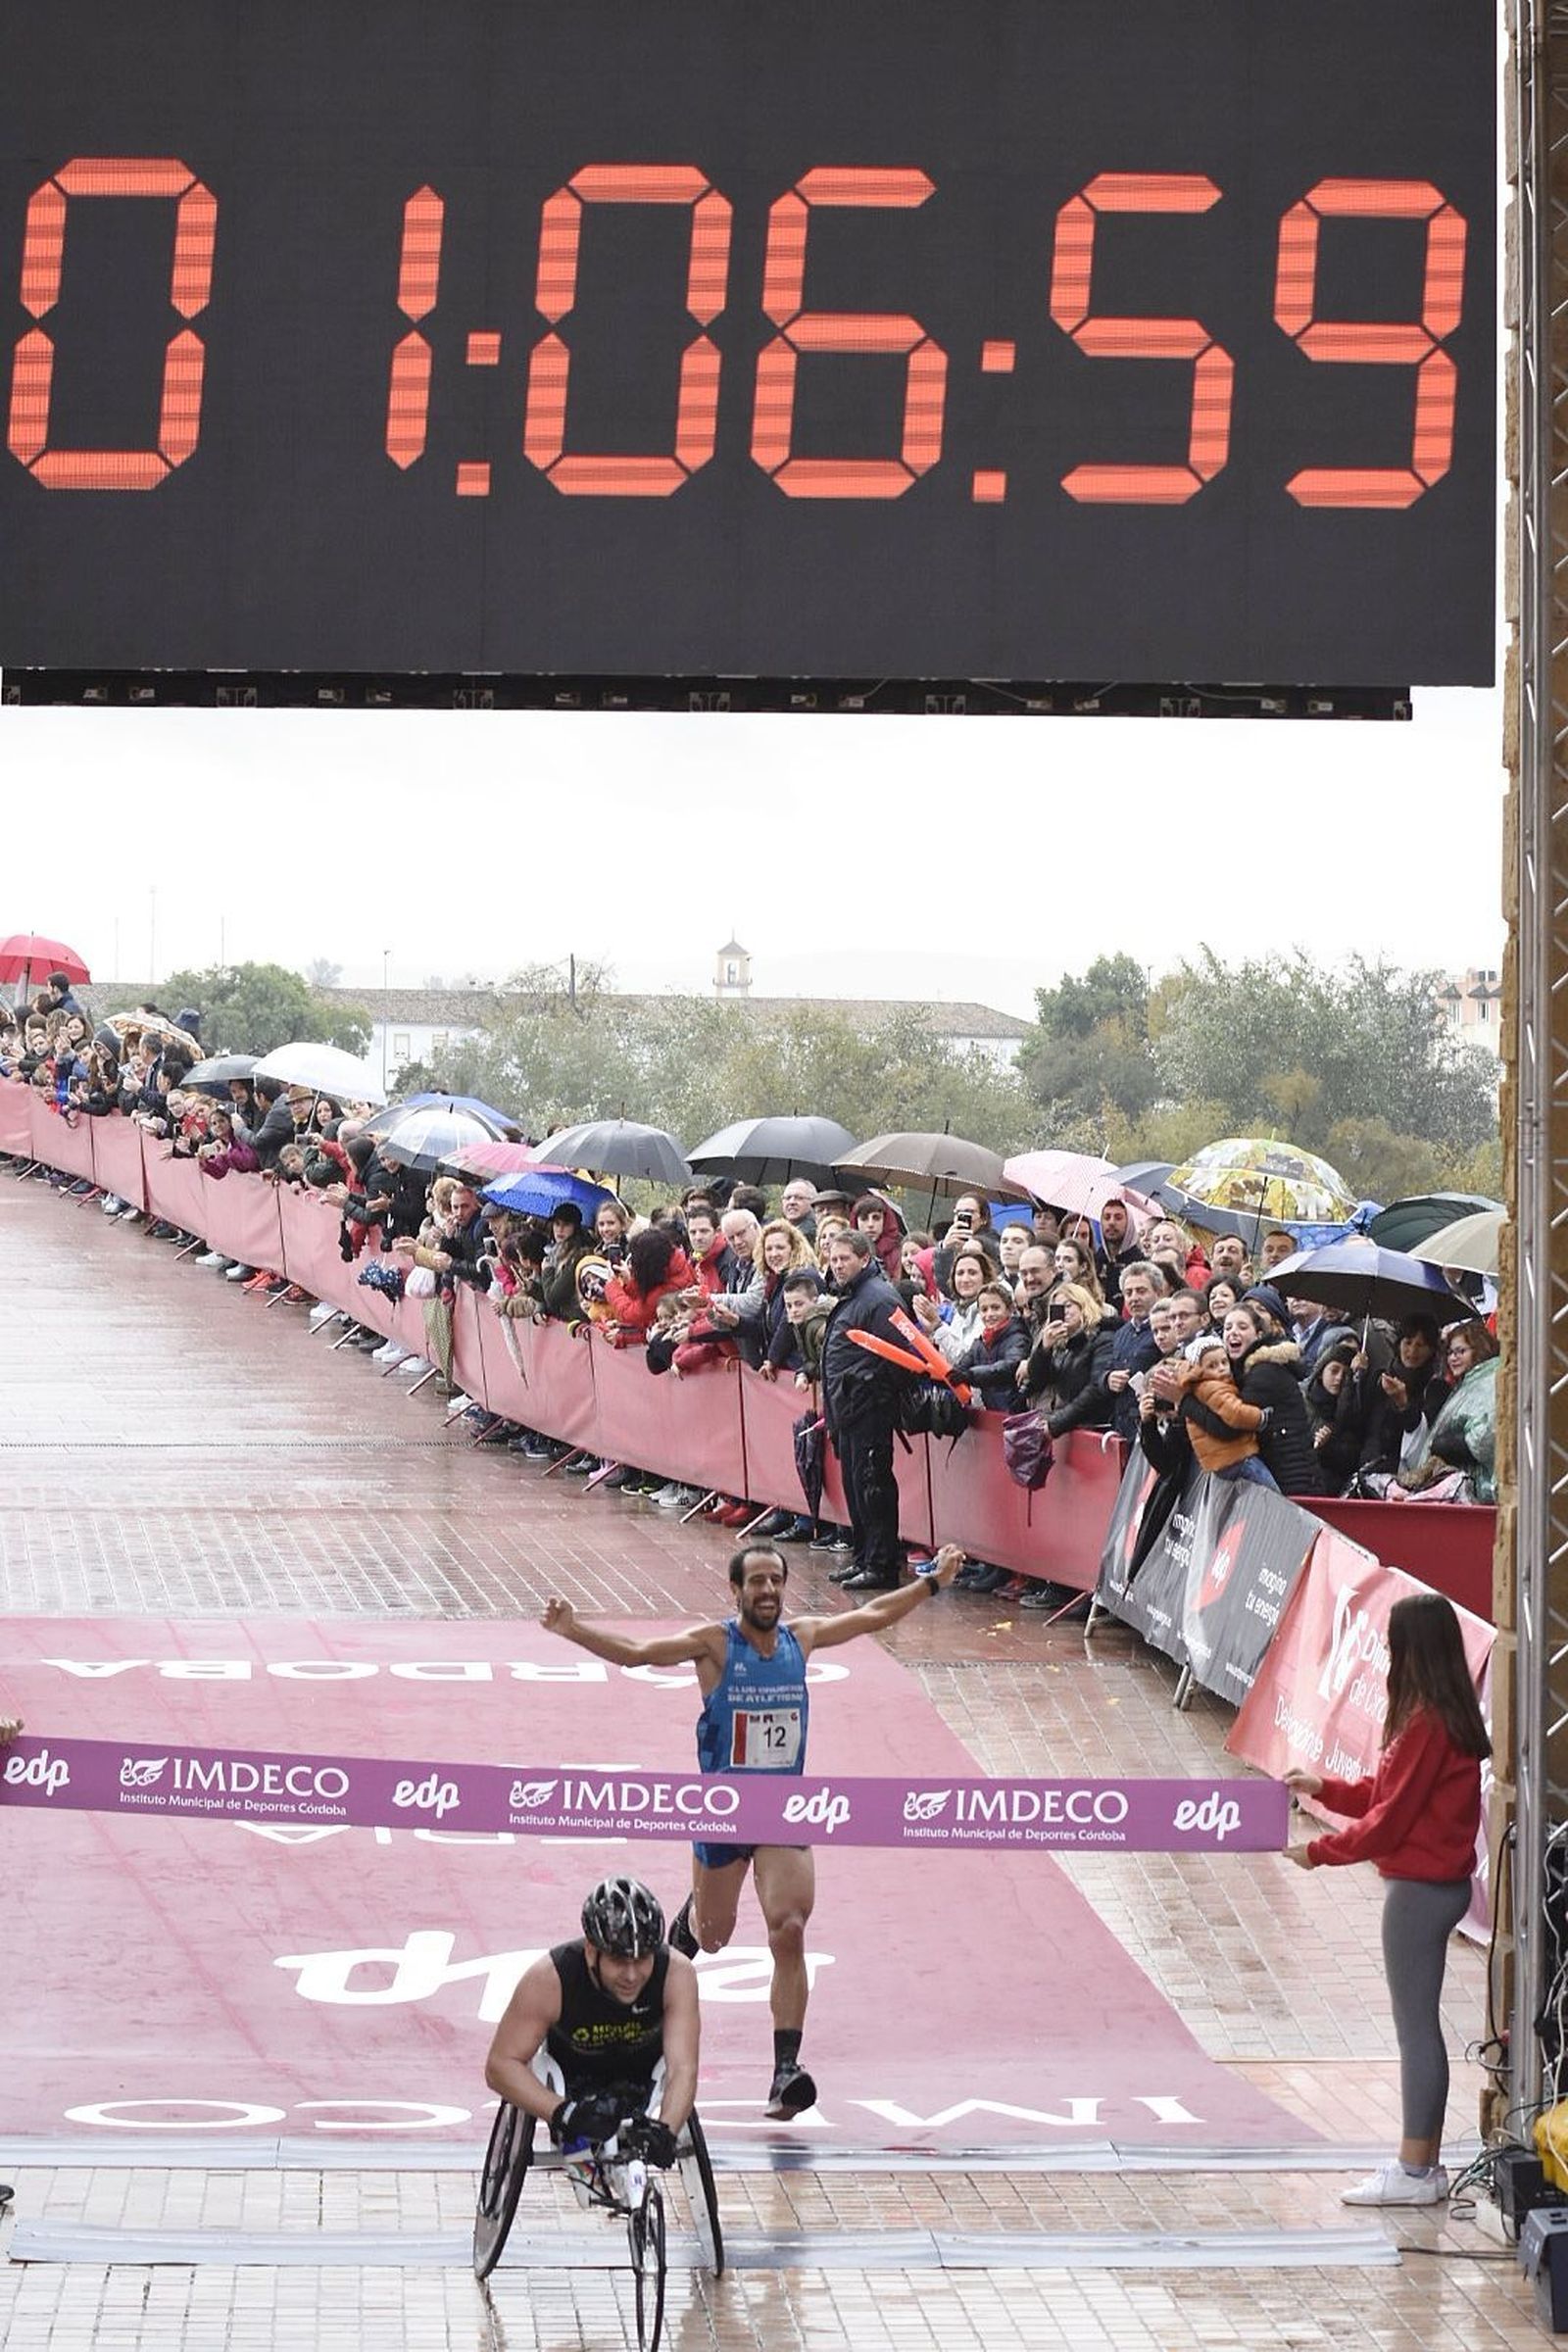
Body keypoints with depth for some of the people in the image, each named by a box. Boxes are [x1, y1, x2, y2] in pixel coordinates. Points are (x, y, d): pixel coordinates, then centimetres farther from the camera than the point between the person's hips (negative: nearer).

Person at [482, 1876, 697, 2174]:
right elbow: (501, 2065, -30)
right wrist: (564, 2113, -46)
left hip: (643, 2081, 2)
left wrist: (666, 2131, -56)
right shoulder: (549, 1979, -33)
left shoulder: (676, 1973, -30)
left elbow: (683, 2068, -37)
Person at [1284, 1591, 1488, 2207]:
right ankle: (1423, 2162, 20)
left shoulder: (1425, 1722, -20)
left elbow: (1390, 1819, -18)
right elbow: (1393, 1795, 16)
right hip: (1439, 1884, 10)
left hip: (1419, 1889, -10)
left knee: (1415, 2027, -3)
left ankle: (1415, 2171, 3)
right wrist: (1326, 1789, 14)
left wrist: (1321, 1851, -8)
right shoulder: (1448, 1714, 9)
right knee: (1420, 2025, 14)